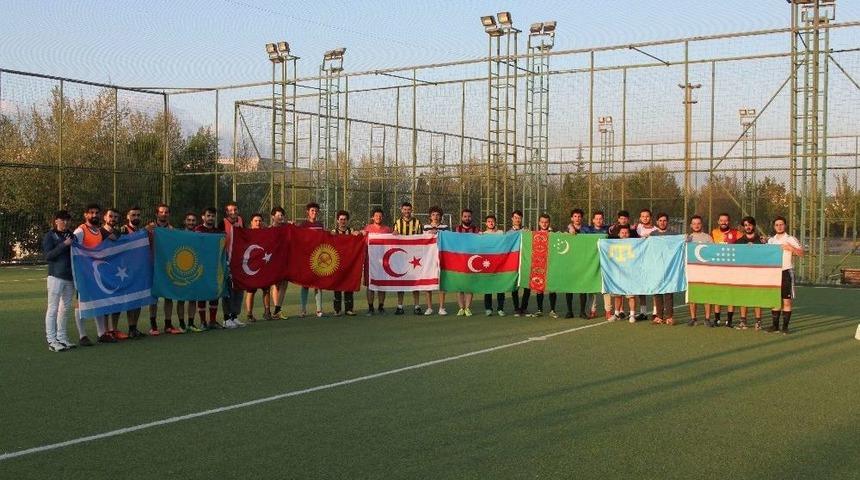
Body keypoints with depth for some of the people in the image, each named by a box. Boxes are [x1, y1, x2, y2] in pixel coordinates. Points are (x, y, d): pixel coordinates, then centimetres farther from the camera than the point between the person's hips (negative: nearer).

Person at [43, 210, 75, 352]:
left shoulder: (71, 235, 16)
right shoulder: (49, 236, 0)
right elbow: (48, 256, -12)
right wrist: (64, 245, -18)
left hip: (70, 277, 6)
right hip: (56, 276, -6)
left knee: (66, 308, 10)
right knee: (53, 308, -6)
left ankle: (62, 337, 18)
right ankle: (52, 341, -6)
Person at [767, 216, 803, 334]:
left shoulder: (791, 239, -1)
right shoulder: (770, 240, 14)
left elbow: (801, 253, -8)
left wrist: (790, 248, -19)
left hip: (786, 272, -4)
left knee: (787, 301, -4)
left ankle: (785, 327, 0)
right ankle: (775, 325, 12)